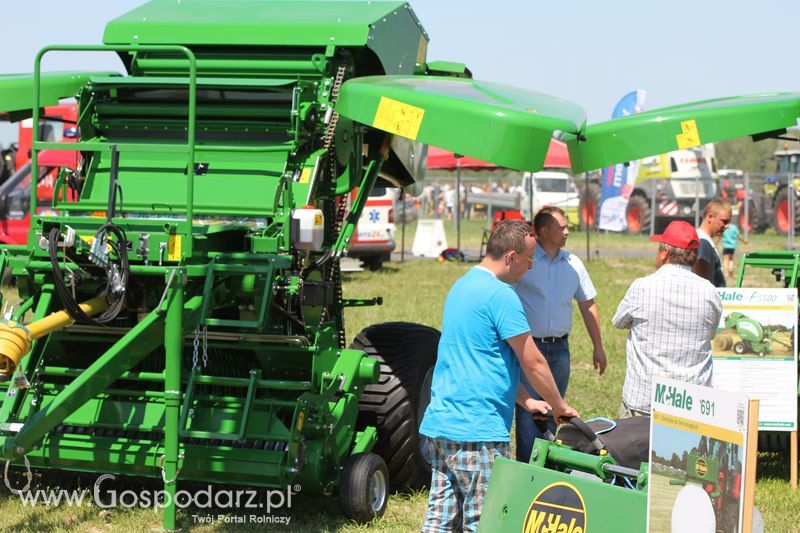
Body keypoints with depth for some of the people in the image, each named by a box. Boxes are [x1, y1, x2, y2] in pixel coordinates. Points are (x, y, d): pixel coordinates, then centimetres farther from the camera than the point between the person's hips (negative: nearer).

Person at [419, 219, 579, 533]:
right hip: (478, 431, -9)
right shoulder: (501, 295, -13)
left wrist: (524, 400, 24)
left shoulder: (462, 287, 17)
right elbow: (532, 362, -9)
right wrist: (559, 407, 5)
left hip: (440, 423, 9)